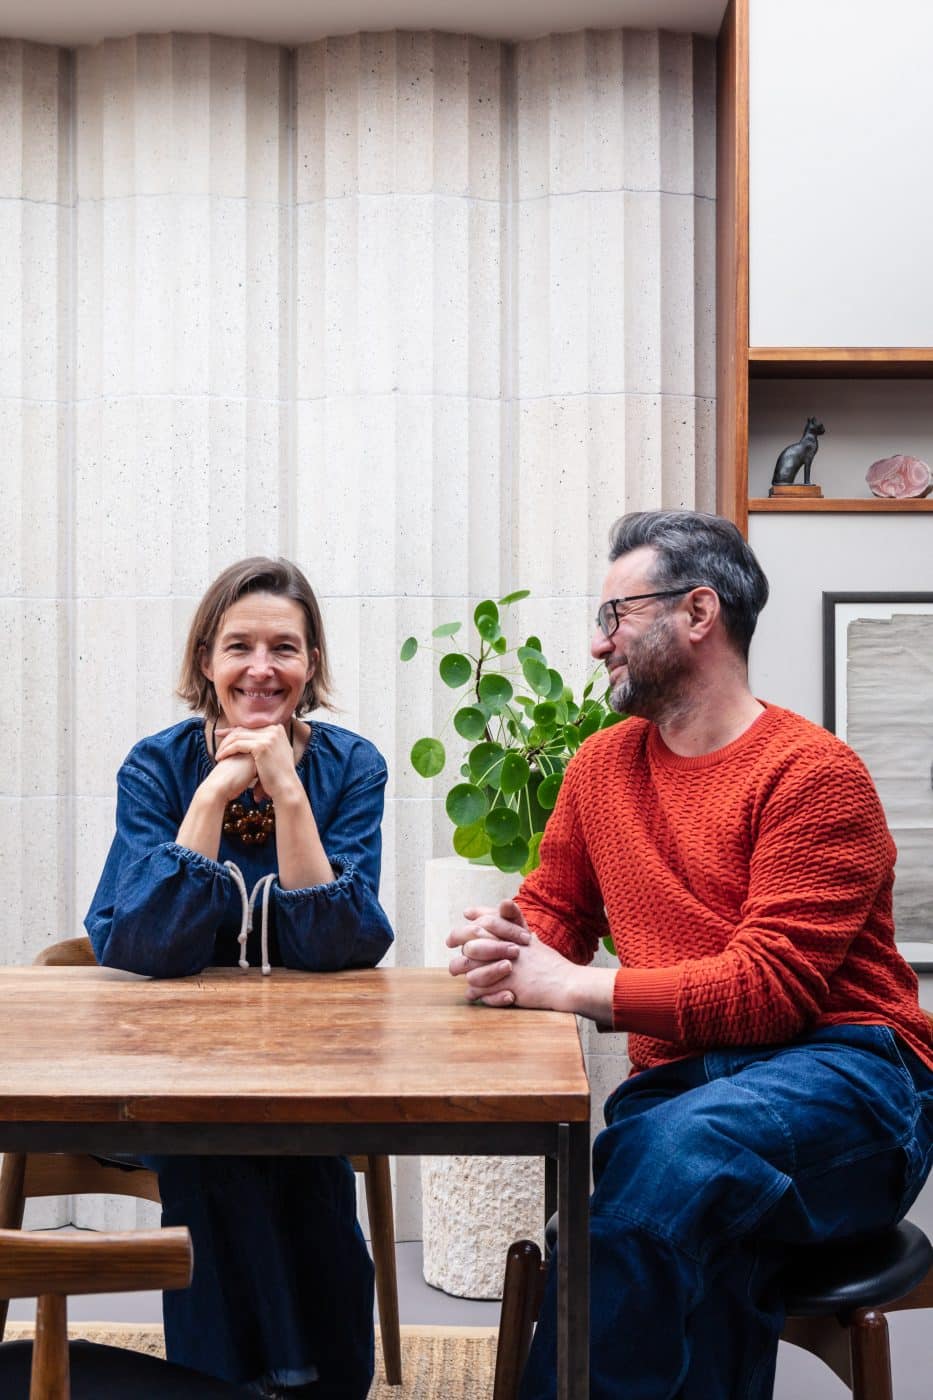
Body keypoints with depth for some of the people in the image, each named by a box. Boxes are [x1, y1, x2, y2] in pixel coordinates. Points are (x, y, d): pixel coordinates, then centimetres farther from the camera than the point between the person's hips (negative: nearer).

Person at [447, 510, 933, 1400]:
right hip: (678, 1083, 4)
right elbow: (550, 917, 20)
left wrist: (574, 987, -17)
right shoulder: (601, 765, 14)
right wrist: (504, 948, -5)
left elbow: (773, 985, -15)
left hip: (842, 1073, -3)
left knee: (679, 1147, -35)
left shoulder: (812, 772, -7)